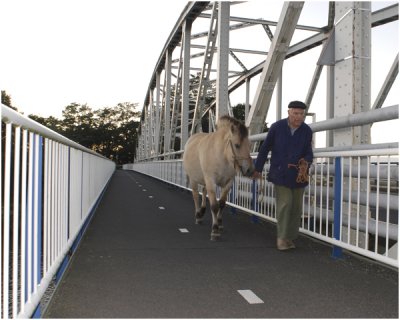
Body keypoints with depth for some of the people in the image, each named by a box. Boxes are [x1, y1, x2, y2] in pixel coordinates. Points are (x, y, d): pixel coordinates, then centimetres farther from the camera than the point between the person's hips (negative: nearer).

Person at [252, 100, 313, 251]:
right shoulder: (277, 127, -8)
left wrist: (306, 162, -22)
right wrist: (258, 169, 5)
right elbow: (265, 148, 0)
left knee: (296, 207, 9)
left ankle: (289, 238, 24)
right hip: (280, 173, -3)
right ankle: (281, 237, 1)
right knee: (285, 203, -13)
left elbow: (308, 152, 2)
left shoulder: (307, 131, -3)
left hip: (298, 175, 3)